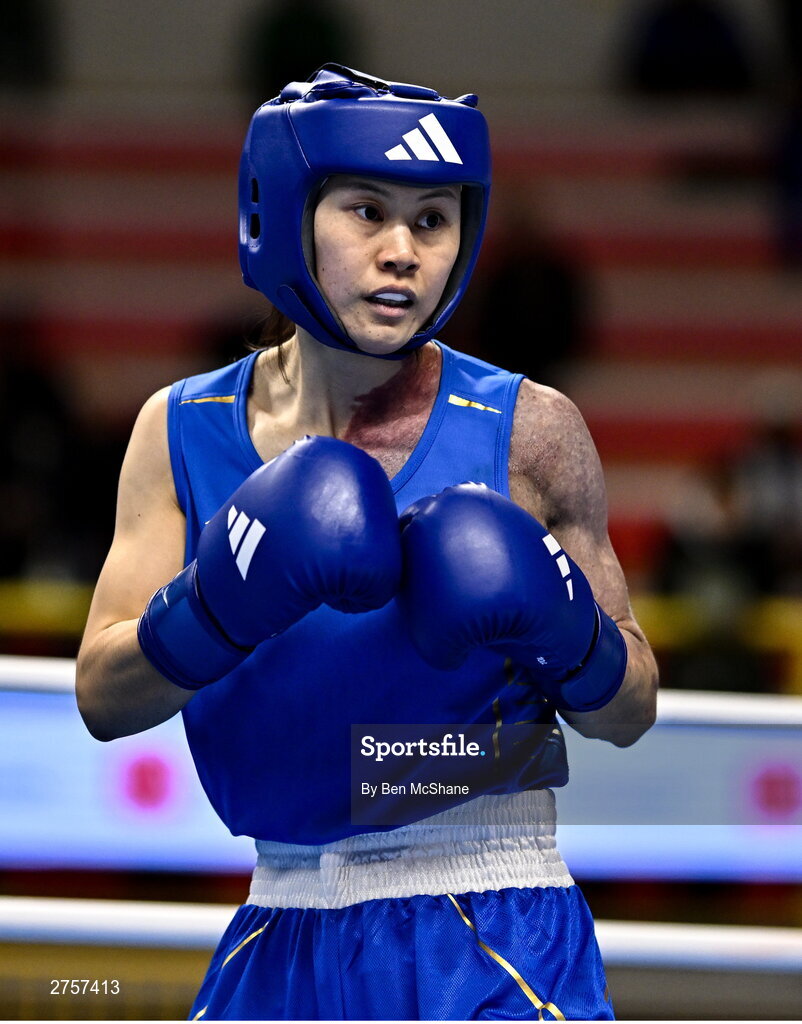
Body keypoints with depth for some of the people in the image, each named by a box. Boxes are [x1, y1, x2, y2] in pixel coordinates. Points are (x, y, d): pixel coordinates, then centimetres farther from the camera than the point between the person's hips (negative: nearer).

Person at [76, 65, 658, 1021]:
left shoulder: (528, 432, -3)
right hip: (284, 934, 2)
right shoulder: (183, 431, 3)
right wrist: (219, 603, -21)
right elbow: (101, 699, -3)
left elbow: (629, 711, 3)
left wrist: (563, 630, -18)